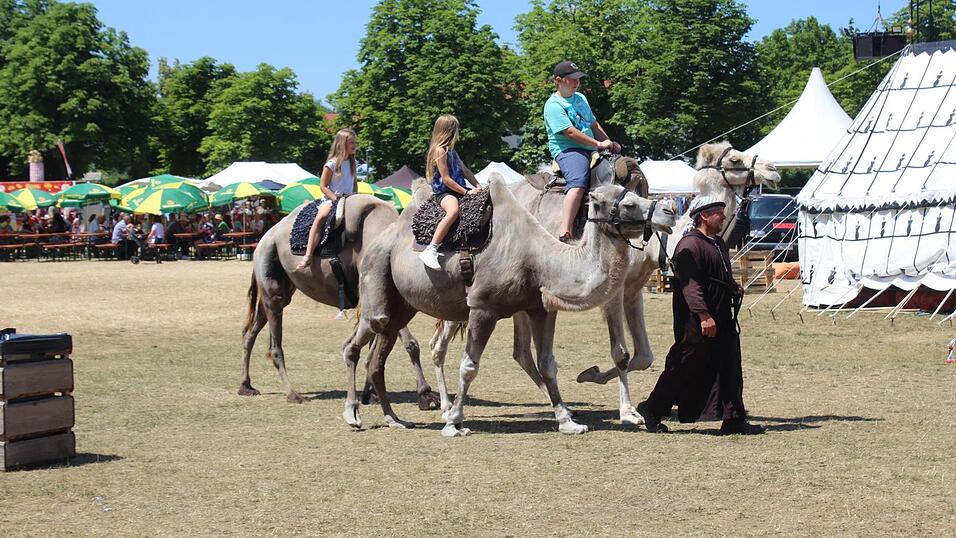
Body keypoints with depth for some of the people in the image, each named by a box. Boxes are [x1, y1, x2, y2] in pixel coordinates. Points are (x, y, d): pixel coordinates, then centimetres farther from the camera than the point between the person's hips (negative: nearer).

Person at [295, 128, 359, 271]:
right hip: (330, 199, -6)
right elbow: (323, 186, -6)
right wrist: (336, 199, -15)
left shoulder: (352, 163, 13)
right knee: (320, 218, -34)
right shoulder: (332, 163, -5)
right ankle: (308, 255, -43)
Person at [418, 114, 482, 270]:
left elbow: (465, 171, 19)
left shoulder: (451, 151, 18)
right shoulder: (440, 151, -11)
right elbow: (446, 179, -16)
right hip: (443, 192, -10)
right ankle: (430, 250, -43)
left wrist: (478, 187, 5)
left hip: (459, 190, 10)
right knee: (453, 211, -40)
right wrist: (466, 192, -14)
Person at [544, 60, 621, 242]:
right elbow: (570, 132, -15)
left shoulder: (580, 98, 21)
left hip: (590, 150, 9)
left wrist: (610, 143, 19)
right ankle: (565, 232, -48)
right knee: (578, 182, -36)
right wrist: (598, 144, -12)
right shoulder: (554, 105, -7)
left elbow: (594, 125, 29)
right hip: (567, 150, -9)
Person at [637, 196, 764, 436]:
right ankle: (652, 410, 10)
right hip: (696, 322, -10)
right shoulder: (690, 244, -14)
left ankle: (734, 420, 12)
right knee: (685, 368, -2)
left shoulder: (717, 243, 18)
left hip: (722, 319, 10)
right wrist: (704, 316, -28)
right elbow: (689, 284, -23)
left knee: (729, 370, 8)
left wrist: (734, 289, 13)